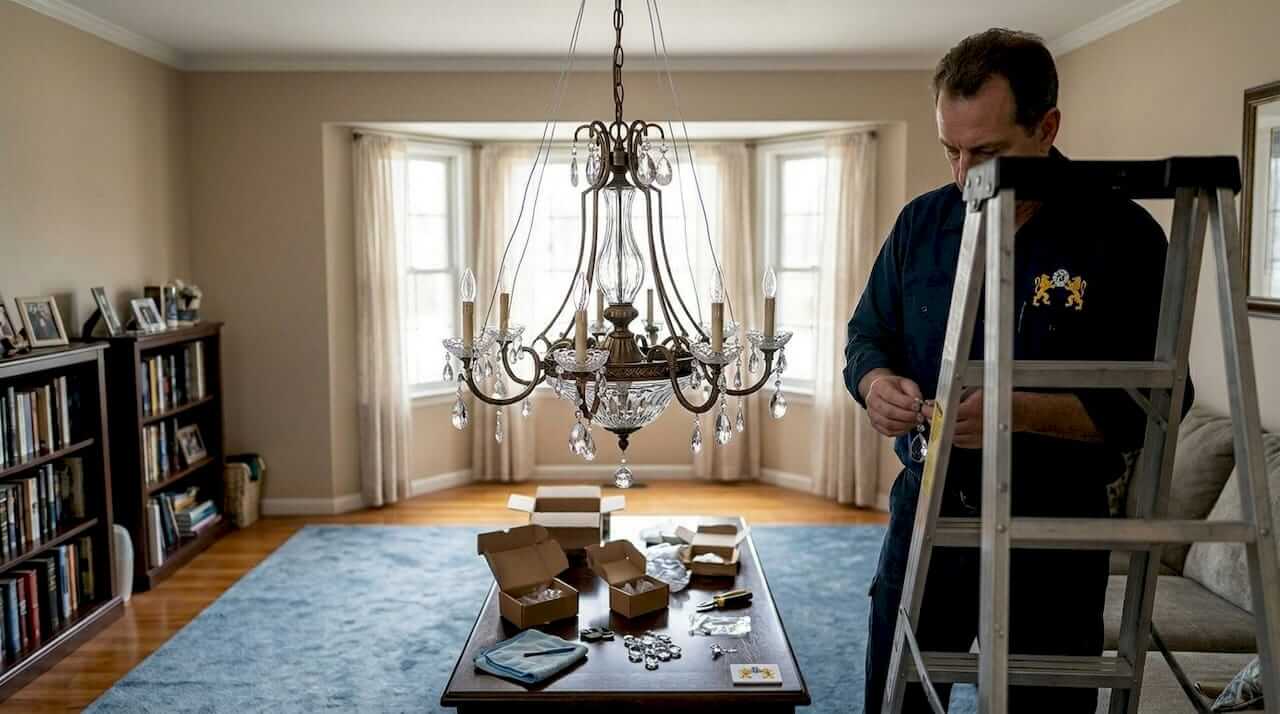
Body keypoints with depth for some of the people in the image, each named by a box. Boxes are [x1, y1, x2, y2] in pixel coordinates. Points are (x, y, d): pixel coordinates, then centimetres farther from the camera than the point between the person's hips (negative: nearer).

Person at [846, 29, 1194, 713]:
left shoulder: (1121, 235, -11)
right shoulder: (921, 222, 1)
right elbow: (866, 337, 9)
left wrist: (1020, 411, -27)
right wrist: (876, 382, -14)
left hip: (1053, 533, -3)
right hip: (925, 509, 3)